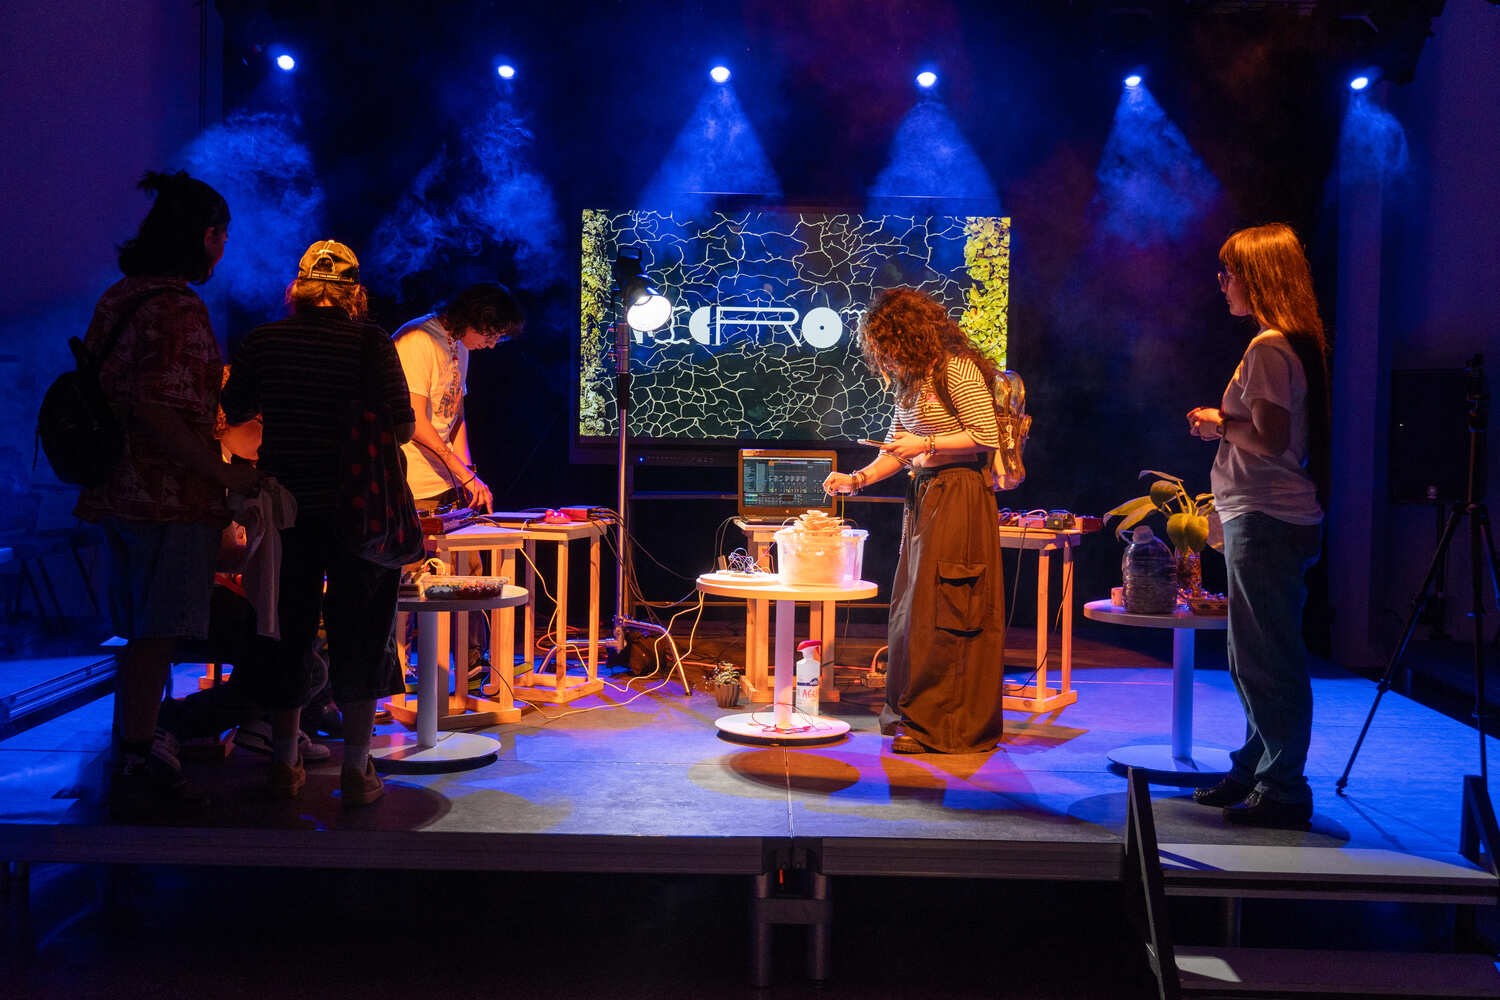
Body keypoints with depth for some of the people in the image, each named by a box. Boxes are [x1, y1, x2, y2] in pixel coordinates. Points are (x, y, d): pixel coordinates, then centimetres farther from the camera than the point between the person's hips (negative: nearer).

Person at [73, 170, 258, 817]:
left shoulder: (117, 298, 14)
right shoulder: (177, 310, -16)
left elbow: (103, 393, 18)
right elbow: (157, 412, -24)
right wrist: (225, 472, -19)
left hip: (121, 492, 9)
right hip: (173, 497, -9)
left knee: (142, 636, 17)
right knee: (157, 636, -1)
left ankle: (134, 758, 27)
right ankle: (136, 775, 6)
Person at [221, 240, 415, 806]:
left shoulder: (263, 340, 0)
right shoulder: (370, 341, -7)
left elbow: (232, 412, 10)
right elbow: (403, 427, -9)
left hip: (286, 505, 3)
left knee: (289, 632, 14)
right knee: (359, 636, 7)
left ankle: (285, 766, 22)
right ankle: (355, 773, 10)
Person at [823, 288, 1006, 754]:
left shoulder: (957, 370, -13)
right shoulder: (909, 379, 14)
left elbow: (987, 438, -15)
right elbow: (898, 447, 20)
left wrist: (927, 444, -16)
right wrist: (857, 479, 9)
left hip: (959, 497, -9)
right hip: (923, 496, 9)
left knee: (944, 611, -6)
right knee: (914, 606, 12)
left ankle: (946, 727, 2)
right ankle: (915, 713, 23)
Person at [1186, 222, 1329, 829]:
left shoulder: (1268, 348, -16)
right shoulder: (1298, 342, 15)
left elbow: (1272, 438, -23)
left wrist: (1220, 425, -8)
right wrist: (1225, 424, 11)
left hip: (1265, 522, -11)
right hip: (1272, 518, 11)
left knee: (1268, 661, -3)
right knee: (1253, 658, 18)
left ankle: (1282, 791, 5)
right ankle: (1255, 772, 30)